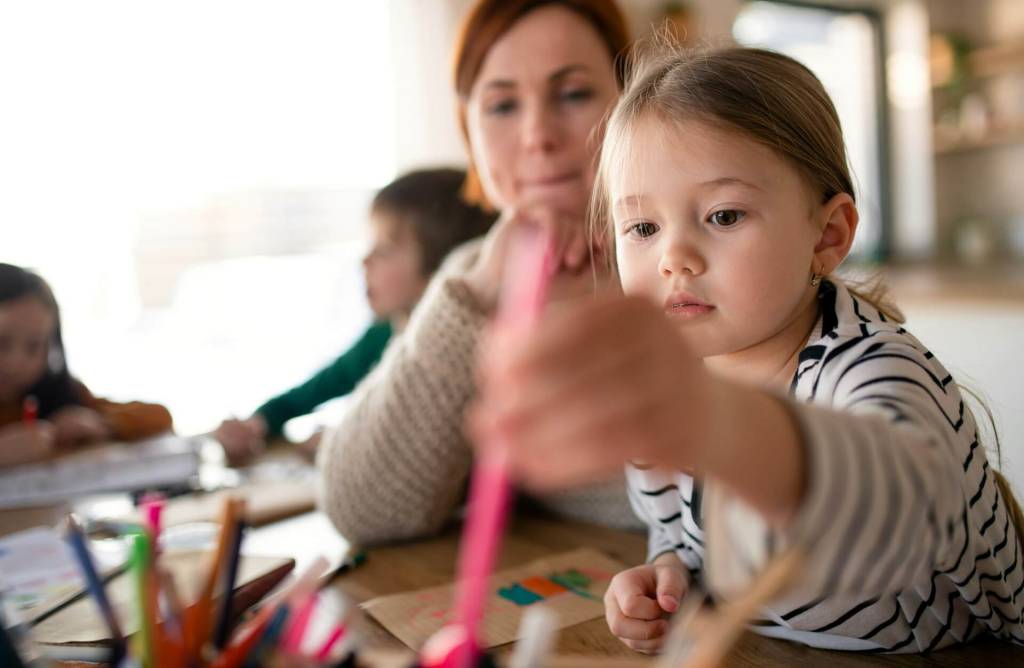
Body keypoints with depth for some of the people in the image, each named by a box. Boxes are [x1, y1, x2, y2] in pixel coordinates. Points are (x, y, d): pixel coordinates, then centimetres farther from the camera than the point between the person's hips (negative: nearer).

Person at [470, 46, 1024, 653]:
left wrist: (723, 426, -65)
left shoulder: (877, 373, -24)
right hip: (755, 659, 4)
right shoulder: (666, 384, -6)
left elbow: (902, 508, -47)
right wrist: (669, 579, -12)